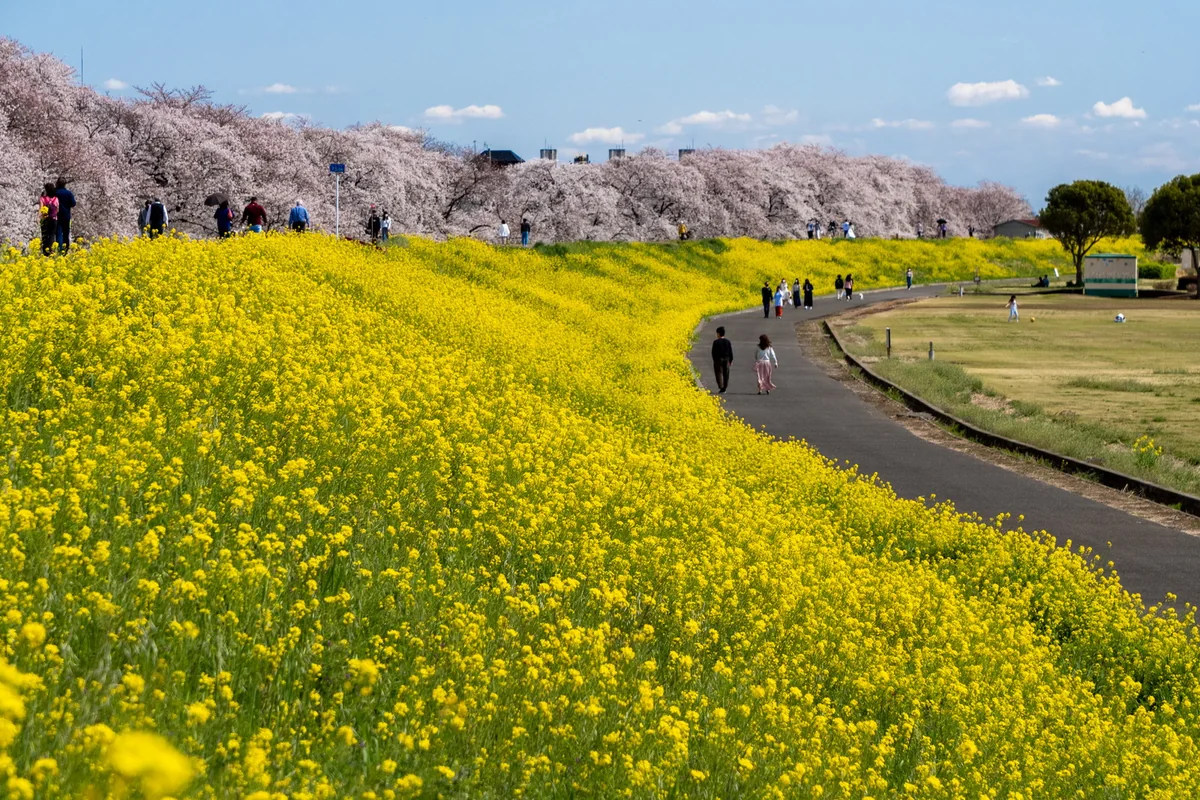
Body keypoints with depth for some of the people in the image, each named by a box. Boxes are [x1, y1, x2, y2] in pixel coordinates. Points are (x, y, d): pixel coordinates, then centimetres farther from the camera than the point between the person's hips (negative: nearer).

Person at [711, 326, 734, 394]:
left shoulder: (716, 342, -9)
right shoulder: (728, 342, 2)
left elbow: (714, 352, -8)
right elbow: (730, 352, 5)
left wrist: (714, 360, 0)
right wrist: (731, 361, 11)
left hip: (718, 360, -4)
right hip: (726, 359, 4)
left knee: (719, 373, 0)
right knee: (726, 374, 9)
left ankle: (721, 388, -11)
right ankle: (724, 388, 10)